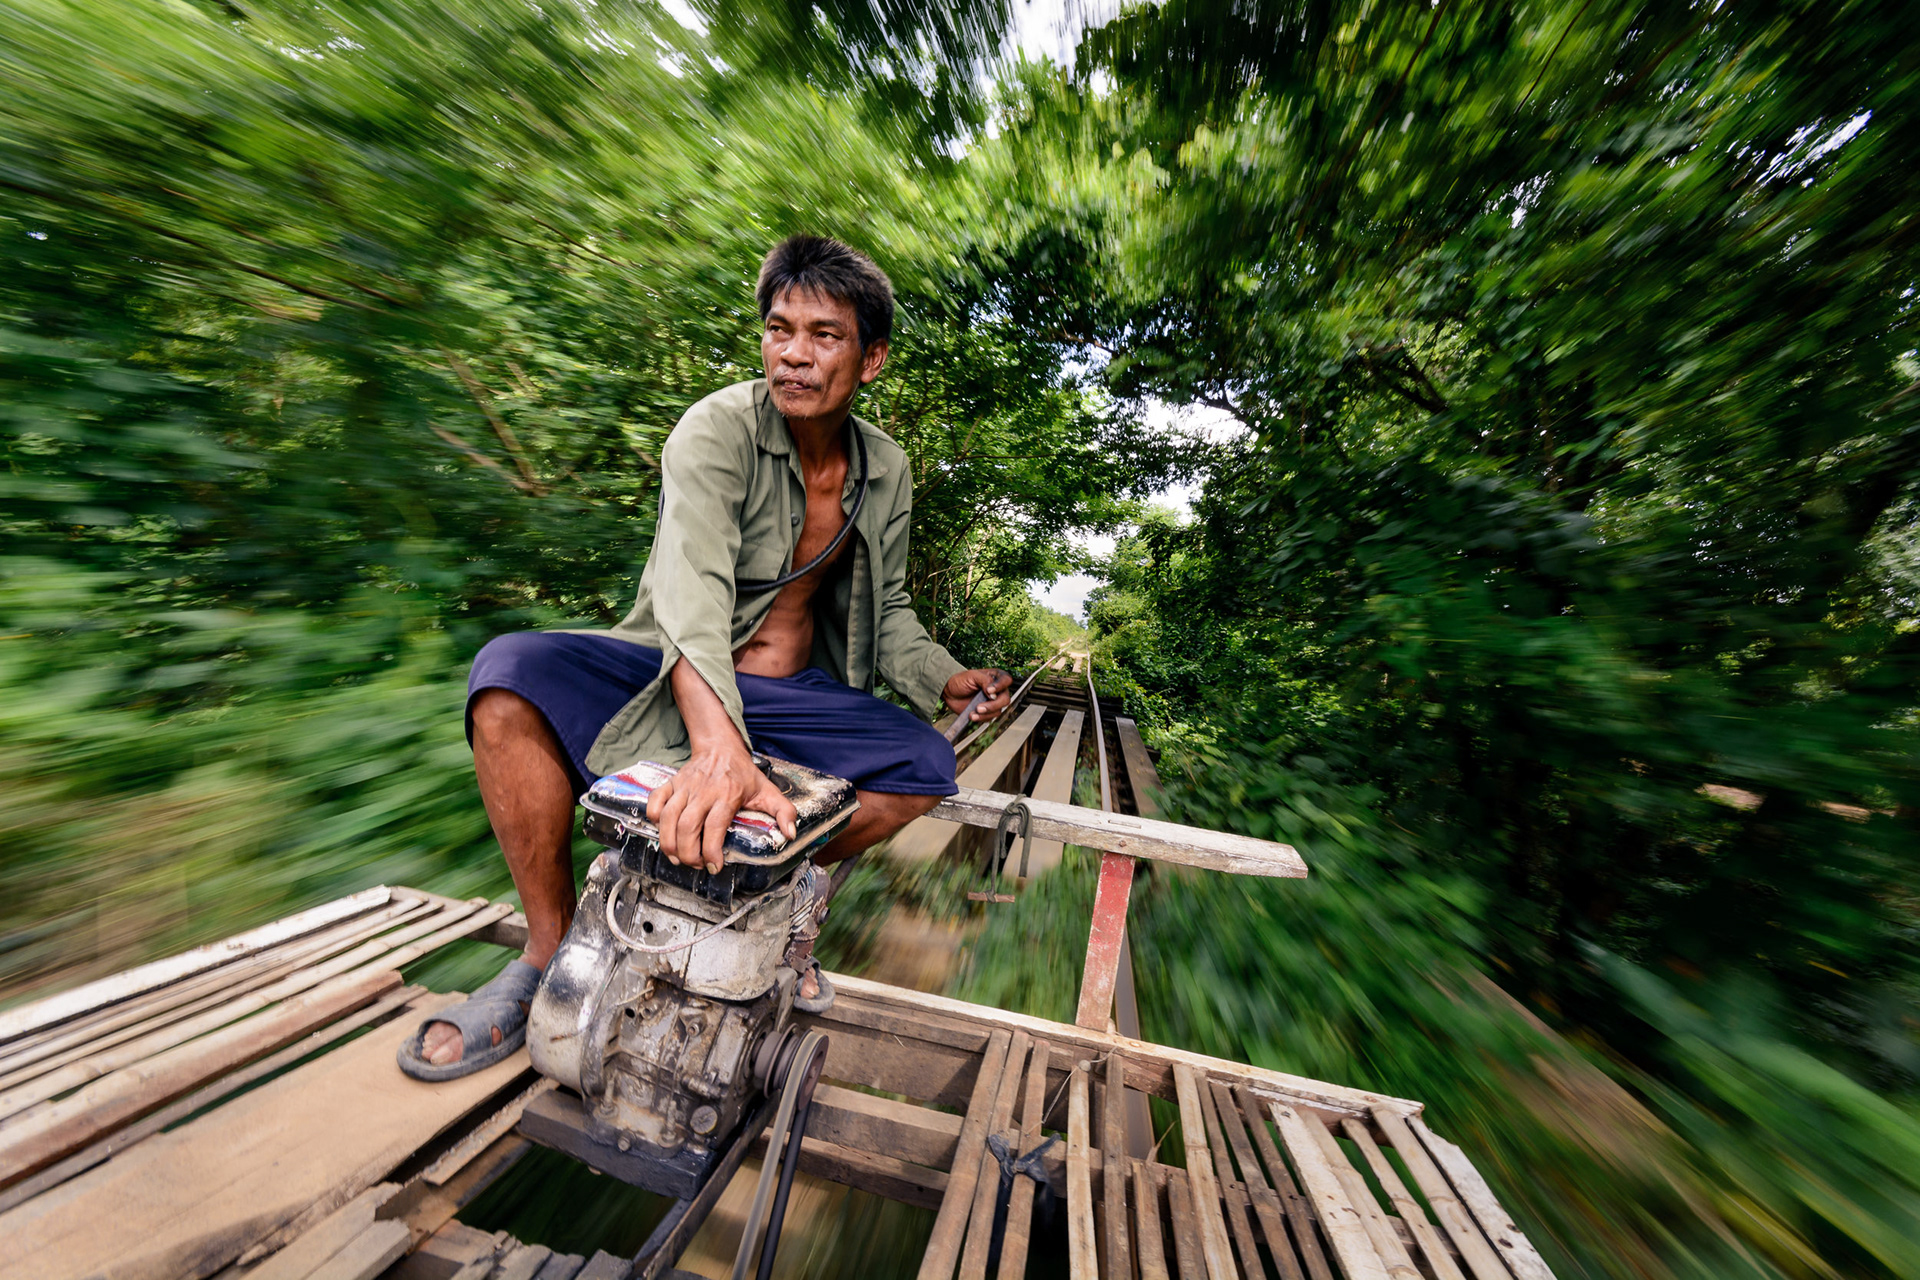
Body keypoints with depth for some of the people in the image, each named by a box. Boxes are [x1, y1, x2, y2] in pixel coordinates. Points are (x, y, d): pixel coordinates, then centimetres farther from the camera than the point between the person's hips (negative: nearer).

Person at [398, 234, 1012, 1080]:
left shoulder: (885, 471, 4)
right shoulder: (719, 428, -12)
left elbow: (887, 612, 10)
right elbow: (692, 584, -31)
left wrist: (945, 680, -6)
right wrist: (720, 749, -47)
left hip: (794, 694, 3)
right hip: (671, 679, -2)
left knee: (929, 767, -16)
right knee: (511, 677, -27)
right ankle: (552, 949, -5)